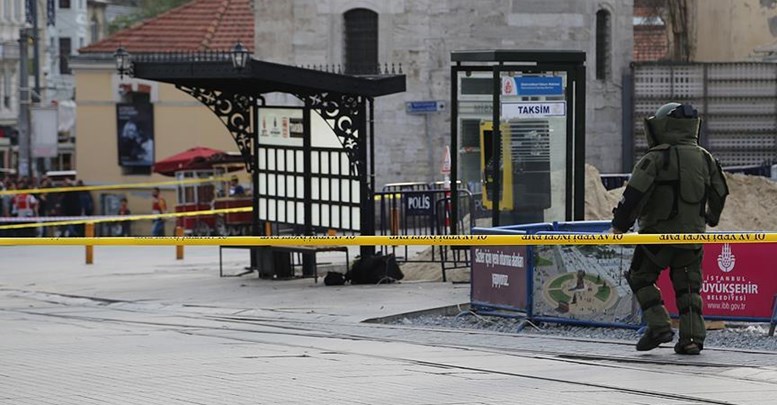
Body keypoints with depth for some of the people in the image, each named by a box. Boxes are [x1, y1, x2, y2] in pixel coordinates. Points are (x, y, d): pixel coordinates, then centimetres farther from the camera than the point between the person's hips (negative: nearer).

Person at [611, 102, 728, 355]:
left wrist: (620, 224, -7)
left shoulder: (656, 158, -11)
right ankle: (692, 337, 5)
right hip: (692, 235, 5)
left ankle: (658, 326, 1)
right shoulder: (705, 158, 7)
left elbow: (635, 193, -17)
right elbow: (720, 194, 17)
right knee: (687, 287, 13)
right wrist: (711, 220, 36)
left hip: (658, 234, -5)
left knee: (640, 277, 12)